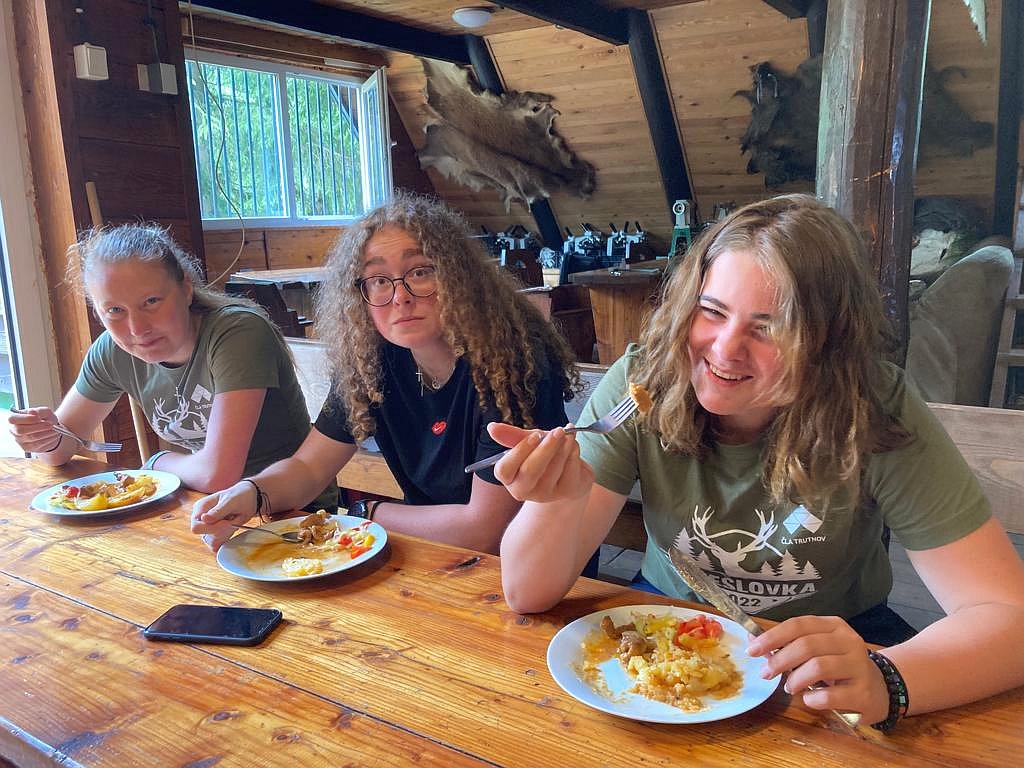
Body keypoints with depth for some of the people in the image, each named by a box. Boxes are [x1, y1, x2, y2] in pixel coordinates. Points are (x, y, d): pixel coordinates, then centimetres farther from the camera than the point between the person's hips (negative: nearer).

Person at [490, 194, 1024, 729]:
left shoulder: (877, 413, -19)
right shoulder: (641, 384, -19)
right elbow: (529, 593, -18)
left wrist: (885, 681, -40)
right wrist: (561, 500, -40)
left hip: (836, 642, 2)